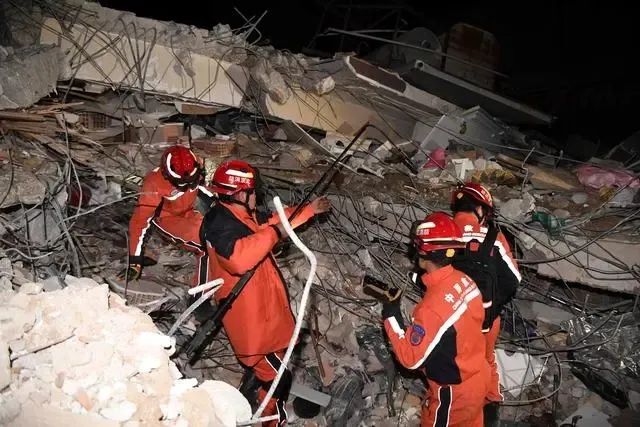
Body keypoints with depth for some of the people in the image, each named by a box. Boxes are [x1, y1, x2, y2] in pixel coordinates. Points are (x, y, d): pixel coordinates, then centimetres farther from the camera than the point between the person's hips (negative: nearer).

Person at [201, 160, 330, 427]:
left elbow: (272, 222, 23)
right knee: (276, 376, 0)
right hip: (249, 317, -11)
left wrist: (310, 210, 23)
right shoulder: (221, 223, -26)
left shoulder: (242, 216, 6)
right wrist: (273, 233, -37)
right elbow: (239, 258, -45)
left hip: (261, 309, 11)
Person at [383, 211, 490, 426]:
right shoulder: (464, 280, -11)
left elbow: (410, 358, -25)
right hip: (477, 378, 7)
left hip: (454, 392, -7)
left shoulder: (432, 306, -35)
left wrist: (391, 316, -20)